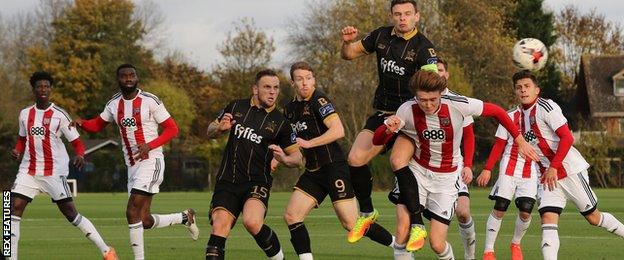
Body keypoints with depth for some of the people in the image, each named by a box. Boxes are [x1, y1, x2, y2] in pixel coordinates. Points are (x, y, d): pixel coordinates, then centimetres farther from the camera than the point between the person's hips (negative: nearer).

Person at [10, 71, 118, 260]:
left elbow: (76, 141, -5)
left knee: (70, 213, -5)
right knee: (14, 208, -9)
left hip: (54, 172, -5)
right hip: (29, 170, 5)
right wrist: (17, 151, 3)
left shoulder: (59, 115, -5)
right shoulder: (25, 114, 9)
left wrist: (80, 155, -26)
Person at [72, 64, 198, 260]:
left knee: (132, 213, -17)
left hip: (151, 161, -7)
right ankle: (184, 217, 31)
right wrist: (81, 123, 0)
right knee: (144, 220, 7)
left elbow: (172, 129, -6)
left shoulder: (150, 101, -8)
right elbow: (97, 125, 22)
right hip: (132, 166, 7)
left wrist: (149, 146, -19)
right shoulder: (114, 104, 10)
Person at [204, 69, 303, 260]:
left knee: (252, 222, -28)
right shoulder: (236, 107, 8)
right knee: (219, 228, -13)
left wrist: (284, 158, -17)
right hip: (227, 181, 3)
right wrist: (220, 128, -5)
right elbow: (210, 132, 19)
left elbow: (297, 157, 6)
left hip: (257, 182, -3)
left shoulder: (280, 122, 1)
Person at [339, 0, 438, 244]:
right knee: (355, 159, -8)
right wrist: (347, 42, -7)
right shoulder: (381, 36, 5)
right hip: (382, 113, 6)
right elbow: (349, 54, 15)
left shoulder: (423, 47, -12)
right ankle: (366, 213, 14)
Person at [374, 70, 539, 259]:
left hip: (447, 177, -1)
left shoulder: (458, 105, -22)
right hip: (417, 171, 1)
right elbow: (377, 141, -17)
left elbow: (496, 111, -6)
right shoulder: (408, 110, -19)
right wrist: (388, 129, -40)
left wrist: (519, 140, -1)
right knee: (404, 225, -21)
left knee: (437, 244, -5)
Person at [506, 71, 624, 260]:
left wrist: (553, 167, -22)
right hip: (547, 176, 6)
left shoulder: (545, 107, -11)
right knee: (548, 219, -13)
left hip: (570, 169, -6)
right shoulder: (520, 116, 13)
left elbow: (567, 138, -18)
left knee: (593, 217, 5)